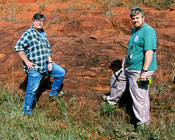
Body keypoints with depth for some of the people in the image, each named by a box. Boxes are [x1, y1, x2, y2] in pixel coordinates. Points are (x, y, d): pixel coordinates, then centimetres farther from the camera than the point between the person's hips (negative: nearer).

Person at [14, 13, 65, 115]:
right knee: (32, 89, -3)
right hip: (34, 67, -8)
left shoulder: (44, 34, 13)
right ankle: (27, 109, 17)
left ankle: (53, 93, 33)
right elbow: (18, 47, -20)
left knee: (61, 73, 16)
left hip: (46, 64, 8)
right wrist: (26, 62, -20)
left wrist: (50, 62, 6)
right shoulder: (28, 34, -13)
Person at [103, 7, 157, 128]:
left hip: (140, 70, -10)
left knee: (140, 96, -5)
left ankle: (144, 123, 9)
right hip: (129, 68, 10)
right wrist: (126, 59, 25)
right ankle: (112, 100, 51)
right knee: (117, 78, 27)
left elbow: (149, 52, -26)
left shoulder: (148, 31, -19)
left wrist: (144, 72, -28)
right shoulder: (135, 30, 13)